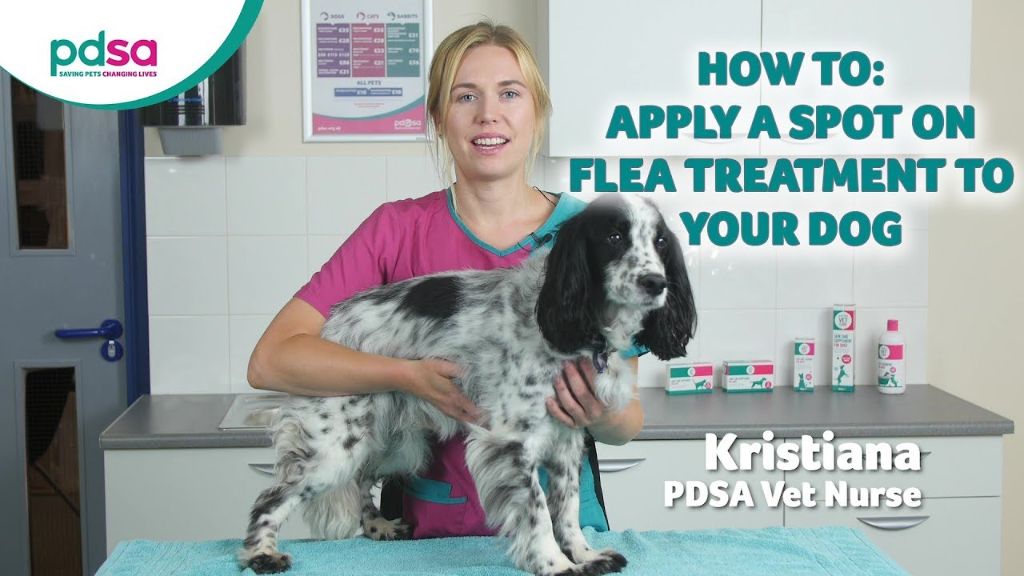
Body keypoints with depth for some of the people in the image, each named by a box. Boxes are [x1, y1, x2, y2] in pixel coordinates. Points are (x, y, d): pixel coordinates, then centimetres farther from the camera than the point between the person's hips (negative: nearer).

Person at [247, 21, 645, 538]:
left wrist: (602, 414, -17)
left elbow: (628, 424, 5)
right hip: (430, 529, -1)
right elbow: (270, 360, -9)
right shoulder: (398, 229, -1)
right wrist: (410, 376, -20)